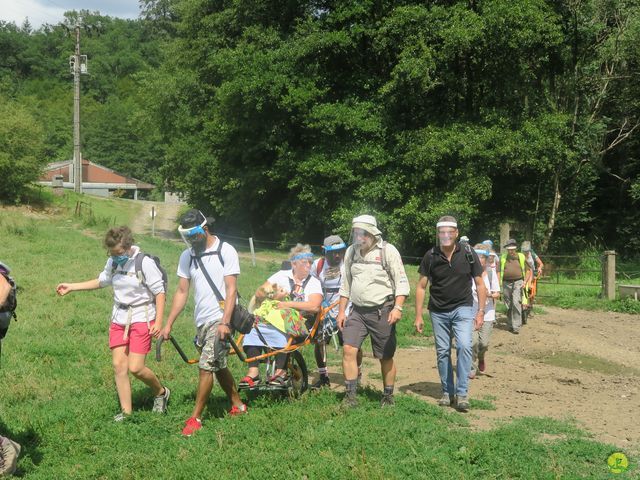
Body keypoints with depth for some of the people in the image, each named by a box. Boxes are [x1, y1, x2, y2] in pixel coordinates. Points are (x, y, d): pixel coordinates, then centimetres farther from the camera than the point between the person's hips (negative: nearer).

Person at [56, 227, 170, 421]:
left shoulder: (145, 263, -16)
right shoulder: (113, 262, 3)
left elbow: (159, 293, -13)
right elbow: (101, 281, 21)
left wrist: (158, 322, -20)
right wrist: (70, 287, 18)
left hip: (141, 319, -6)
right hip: (119, 319, 6)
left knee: (135, 368, -10)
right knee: (119, 365, 1)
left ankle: (161, 392, 17)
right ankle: (126, 411, 9)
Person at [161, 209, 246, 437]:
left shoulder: (226, 251, -8)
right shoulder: (187, 256, 8)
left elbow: (231, 290, -12)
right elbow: (181, 292, 10)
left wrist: (224, 322, -21)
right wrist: (168, 324, 5)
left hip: (220, 319, -6)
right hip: (201, 321, 6)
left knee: (206, 366, -11)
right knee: (219, 367, 16)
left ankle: (195, 418, -3)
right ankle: (238, 405, 32)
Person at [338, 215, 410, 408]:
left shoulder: (387, 251, -8)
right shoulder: (351, 251, 8)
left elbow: (402, 282, -10)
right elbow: (346, 284, 16)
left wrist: (398, 307, -22)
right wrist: (341, 311, 13)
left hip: (381, 312, -4)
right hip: (357, 311, 4)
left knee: (385, 357, 5)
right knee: (349, 350, -10)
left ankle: (388, 397, 20)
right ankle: (350, 396, -2)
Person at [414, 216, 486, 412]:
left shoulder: (468, 254, -7)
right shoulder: (431, 256, -5)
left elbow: (480, 284, 1)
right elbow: (421, 287, 1)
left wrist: (481, 311, -4)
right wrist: (418, 316, -2)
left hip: (462, 308, -2)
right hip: (438, 311, 2)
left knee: (464, 346, -18)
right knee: (442, 352, 8)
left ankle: (462, 393, -12)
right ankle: (447, 392, 21)